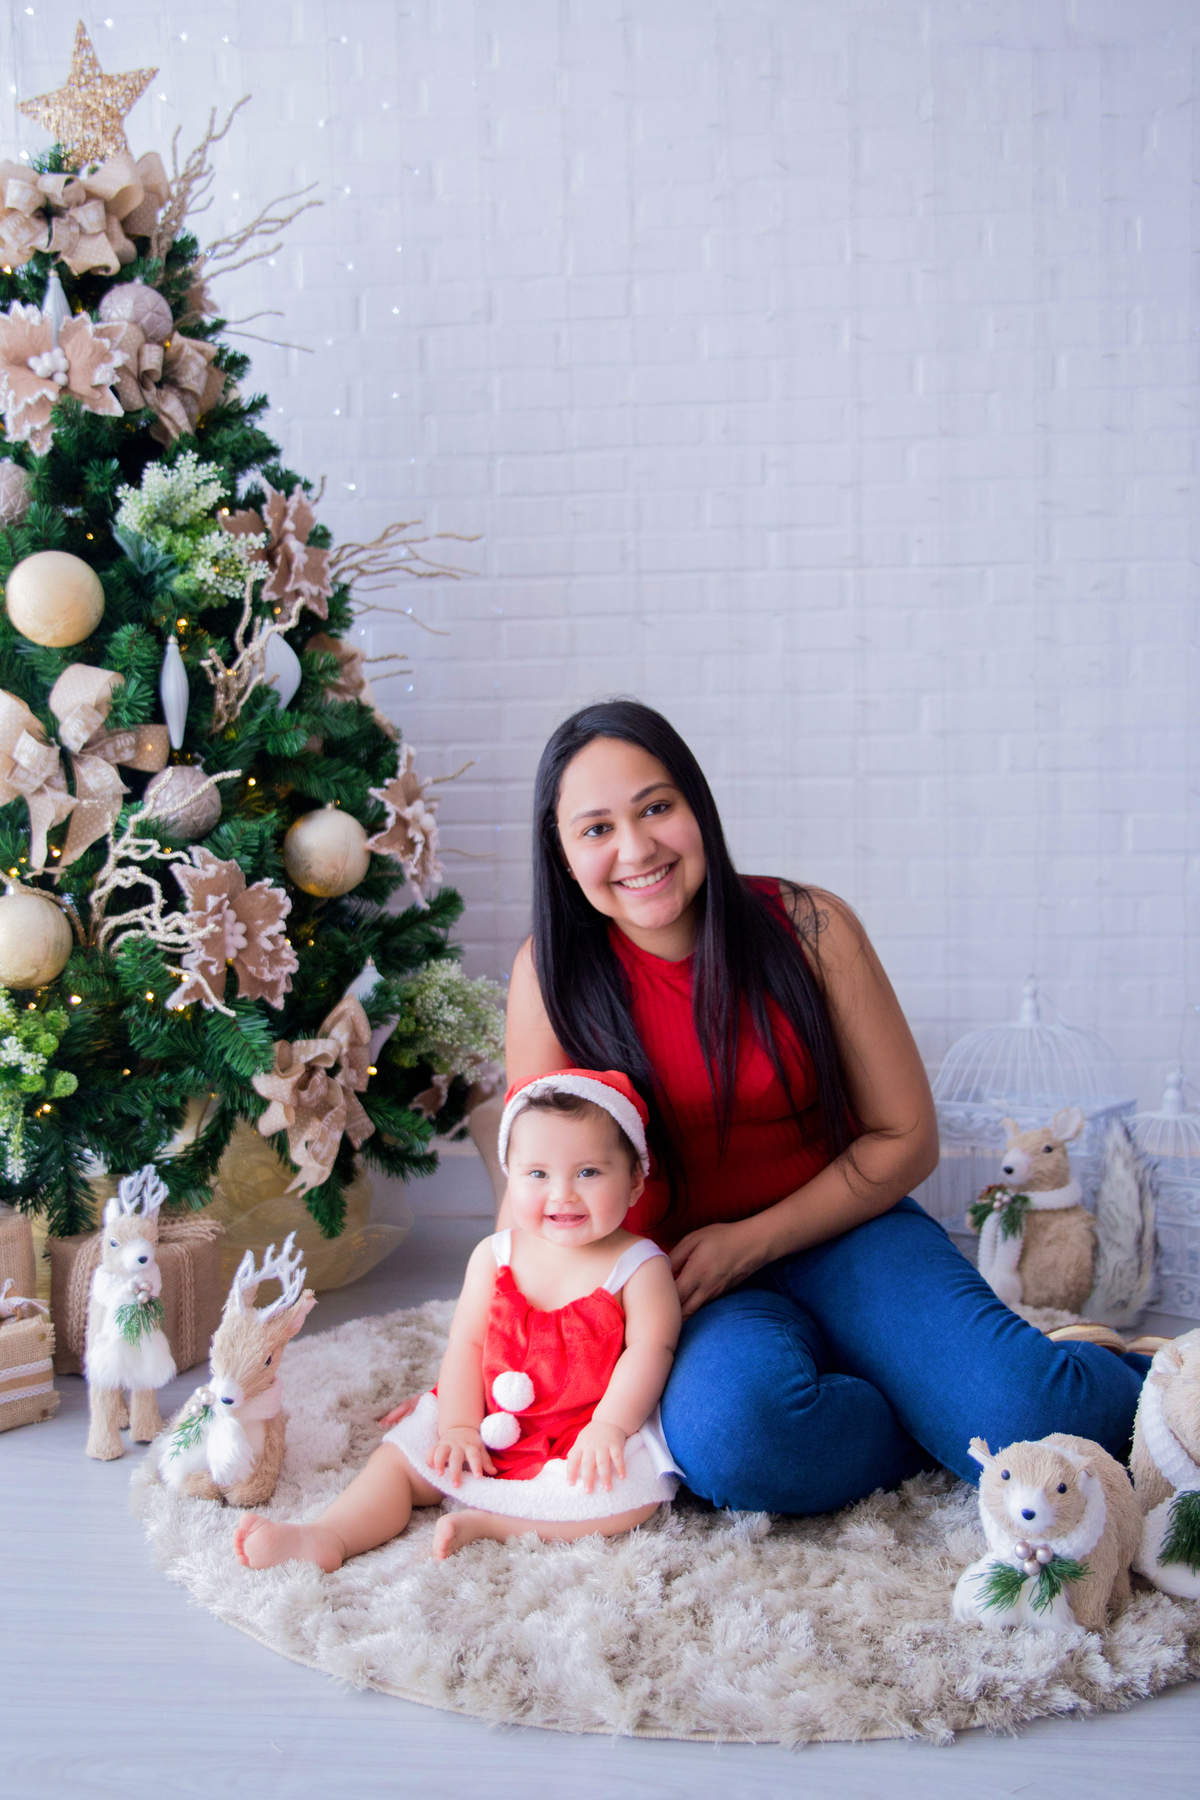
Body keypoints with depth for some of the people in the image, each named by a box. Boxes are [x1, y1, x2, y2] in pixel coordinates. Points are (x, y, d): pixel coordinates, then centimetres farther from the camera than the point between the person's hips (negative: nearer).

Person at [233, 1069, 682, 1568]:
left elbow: (650, 1349, -14)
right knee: (402, 1456, -5)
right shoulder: (494, 1256, 1)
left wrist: (609, 1426, -26)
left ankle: (485, 1522, -28)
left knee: (633, 1490, -31)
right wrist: (459, 1427, -9)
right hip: (495, 1428, 4)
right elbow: (466, 1344, 1)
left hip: (591, 1432, -4)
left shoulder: (639, 1266, -9)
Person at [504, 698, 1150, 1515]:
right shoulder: (552, 972, -8)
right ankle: (956, 1411, -9)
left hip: (842, 1235, 0)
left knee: (1027, 1412, -28)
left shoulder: (808, 927, -8)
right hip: (685, 1282, 0)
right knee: (726, 1430, -36)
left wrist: (751, 1242, -12)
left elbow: (905, 1139, -3)